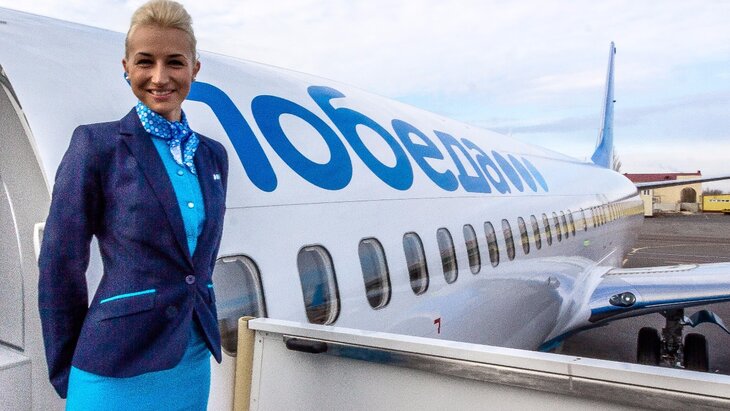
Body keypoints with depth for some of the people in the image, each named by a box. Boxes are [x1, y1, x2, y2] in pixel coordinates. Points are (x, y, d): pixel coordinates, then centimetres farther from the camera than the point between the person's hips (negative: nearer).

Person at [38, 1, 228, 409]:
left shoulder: (213, 155, 6)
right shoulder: (97, 144, -8)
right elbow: (60, 265, -6)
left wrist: (203, 332, 12)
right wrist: (66, 375, -2)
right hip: (119, 366, -5)